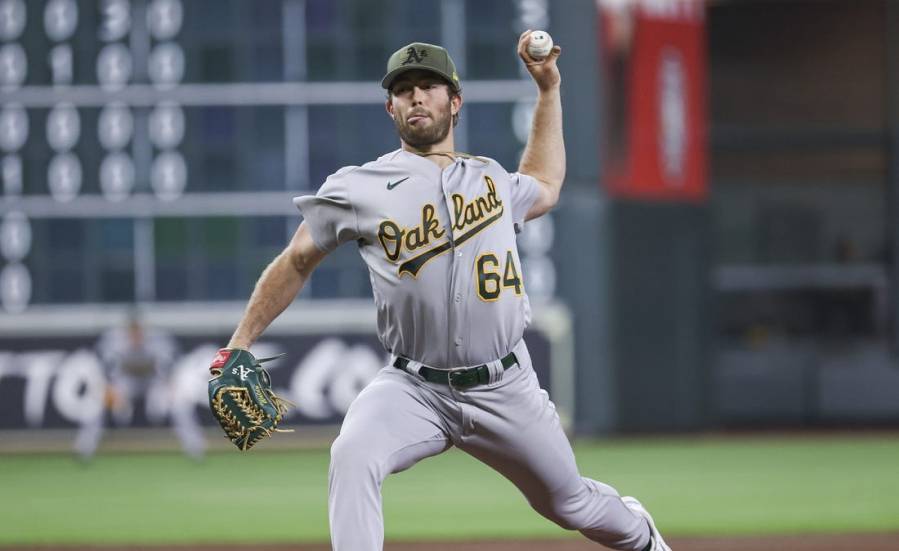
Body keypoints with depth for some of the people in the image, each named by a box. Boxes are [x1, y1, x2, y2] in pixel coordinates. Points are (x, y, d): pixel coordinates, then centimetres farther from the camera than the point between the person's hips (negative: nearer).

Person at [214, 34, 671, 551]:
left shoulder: (492, 178, 10)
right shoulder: (359, 188, -2)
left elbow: (543, 190, 34)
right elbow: (295, 262, 7)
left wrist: (550, 89, 30)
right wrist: (237, 348, 1)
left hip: (505, 390, 3)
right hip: (415, 389, -2)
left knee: (570, 504, 15)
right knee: (353, 455, -33)